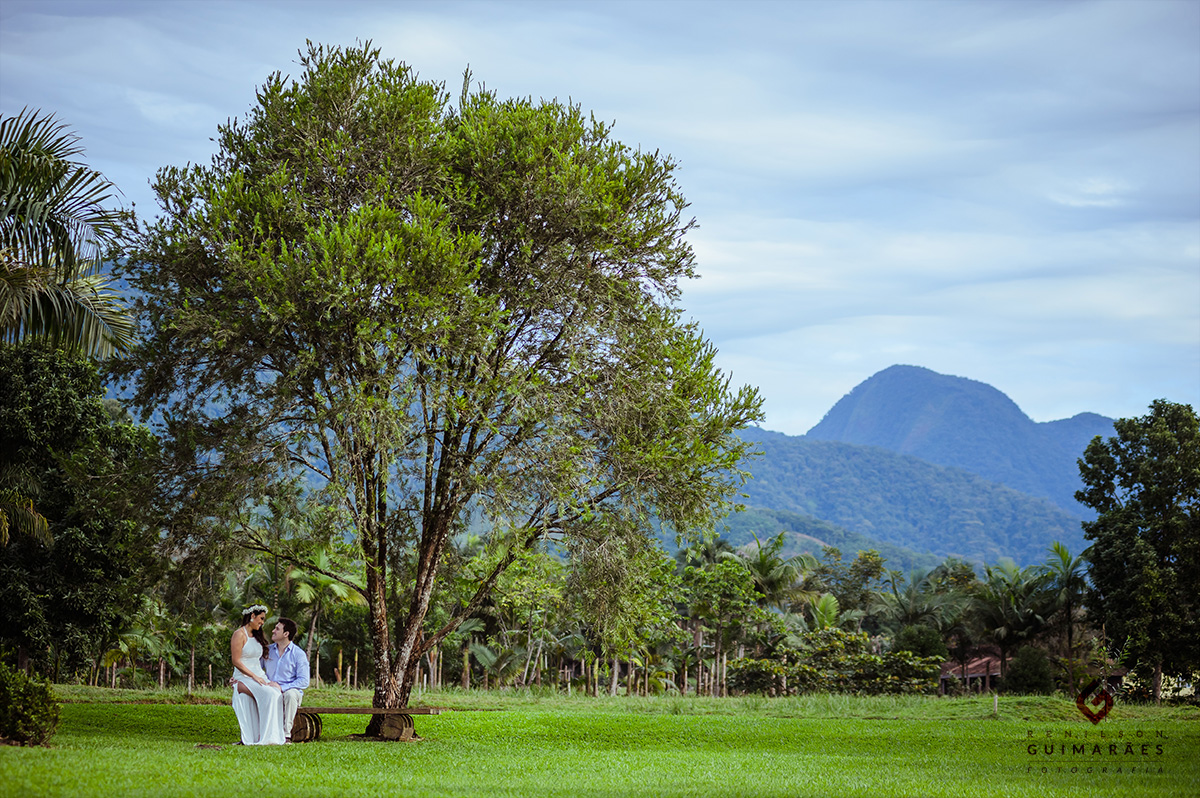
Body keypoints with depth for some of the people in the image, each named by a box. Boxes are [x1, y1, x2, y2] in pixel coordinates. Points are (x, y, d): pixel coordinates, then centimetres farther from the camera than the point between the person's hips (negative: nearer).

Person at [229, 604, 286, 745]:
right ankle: (267, 737, -31)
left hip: (259, 676, 7)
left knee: (278, 694, -23)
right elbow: (236, 661, -11)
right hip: (244, 678, -7)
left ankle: (278, 735, -27)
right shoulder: (239, 634, -4)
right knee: (269, 694, -32)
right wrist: (254, 677, -16)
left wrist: (263, 677, 9)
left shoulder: (256, 636, 22)